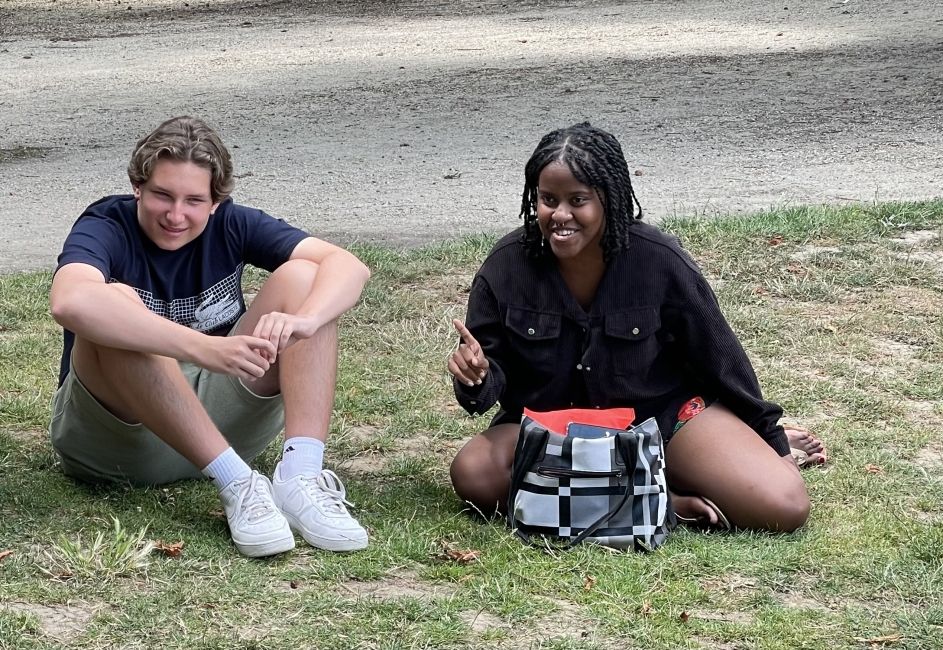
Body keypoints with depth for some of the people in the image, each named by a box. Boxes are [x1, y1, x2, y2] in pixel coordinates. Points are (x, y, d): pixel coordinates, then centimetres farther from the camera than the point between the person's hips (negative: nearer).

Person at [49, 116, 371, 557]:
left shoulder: (229, 225, -2)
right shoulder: (106, 229, -14)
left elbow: (348, 267, -14)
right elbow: (69, 302, -40)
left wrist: (303, 320, -37)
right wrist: (204, 349, -48)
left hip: (219, 424, 4)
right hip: (118, 433, -4)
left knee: (301, 276, -12)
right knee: (115, 305, -32)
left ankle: (302, 476, -30)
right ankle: (237, 484, -34)